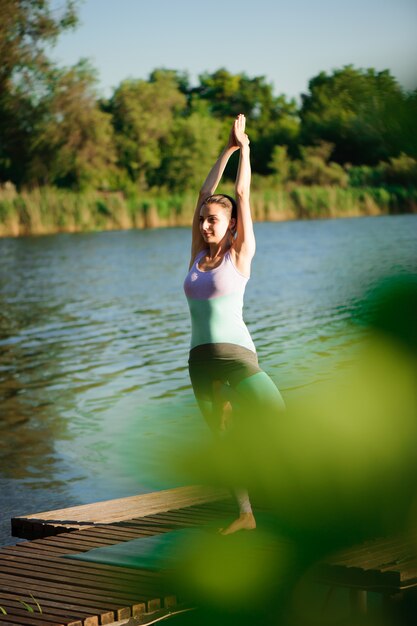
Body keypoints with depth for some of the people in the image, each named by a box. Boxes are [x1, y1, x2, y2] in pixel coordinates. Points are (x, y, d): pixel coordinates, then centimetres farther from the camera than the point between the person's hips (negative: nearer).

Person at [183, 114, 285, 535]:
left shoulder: (239, 254, 0)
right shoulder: (198, 255, 12)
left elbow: (242, 194, 2)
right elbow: (205, 193, 16)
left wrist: (244, 148, 11)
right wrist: (227, 150, 20)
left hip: (235, 353, -5)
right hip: (200, 358, 5)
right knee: (225, 437, 5)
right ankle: (245, 514, 9)